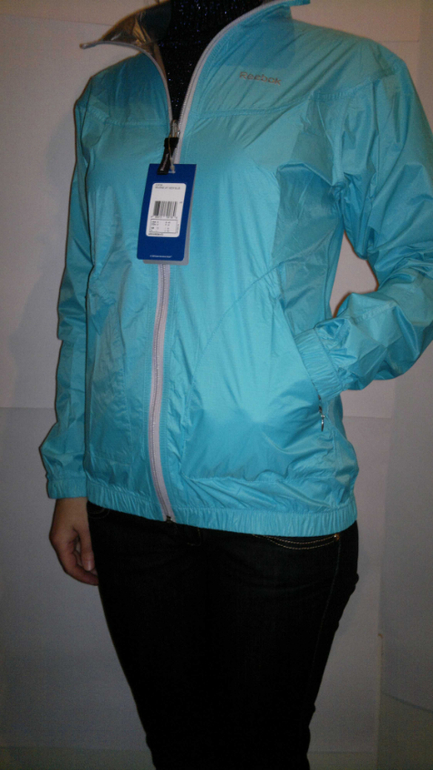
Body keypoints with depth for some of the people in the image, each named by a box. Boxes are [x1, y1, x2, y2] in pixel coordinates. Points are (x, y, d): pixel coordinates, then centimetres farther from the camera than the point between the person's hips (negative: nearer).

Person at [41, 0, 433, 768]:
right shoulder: (104, 98, 12)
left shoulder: (352, 75, 1)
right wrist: (69, 474, 11)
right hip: (126, 496, 4)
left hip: (277, 501, -3)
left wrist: (311, 369, -16)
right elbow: (81, 299, 13)